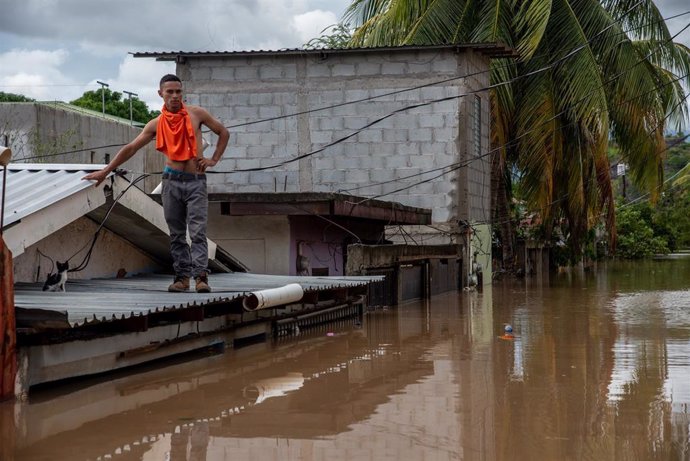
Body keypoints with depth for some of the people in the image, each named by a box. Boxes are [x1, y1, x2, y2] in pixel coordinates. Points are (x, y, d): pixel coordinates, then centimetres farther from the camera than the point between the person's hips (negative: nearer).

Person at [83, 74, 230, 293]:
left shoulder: (196, 114, 4)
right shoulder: (156, 125, 6)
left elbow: (223, 132, 14)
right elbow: (130, 149, 8)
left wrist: (214, 159, 4)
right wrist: (105, 171, 5)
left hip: (196, 182, -2)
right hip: (172, 182, 2)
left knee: (198, 232, -10)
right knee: (176, 234, 3)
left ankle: (201, 276, -14)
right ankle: (182, 276, 7)